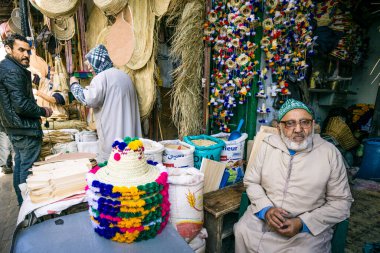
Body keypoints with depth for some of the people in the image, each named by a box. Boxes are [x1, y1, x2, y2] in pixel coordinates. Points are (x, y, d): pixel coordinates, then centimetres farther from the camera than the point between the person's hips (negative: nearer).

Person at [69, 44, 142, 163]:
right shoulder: (124, 75, 15)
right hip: (128, 130, 8)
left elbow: (89, 99, -17)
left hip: (112, 130, -8)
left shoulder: (102, 77, -11)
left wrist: (74, 85, -1)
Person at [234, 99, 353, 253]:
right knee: (241, 232, -18)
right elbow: (251, 182, 4)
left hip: (309, 227, -1)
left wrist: (303, 223, -13)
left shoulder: (330, 153, -5)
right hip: (262, 216, 2)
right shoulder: (268, 145, -1)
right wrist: (266, 209, -13)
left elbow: (341, 201, -2)